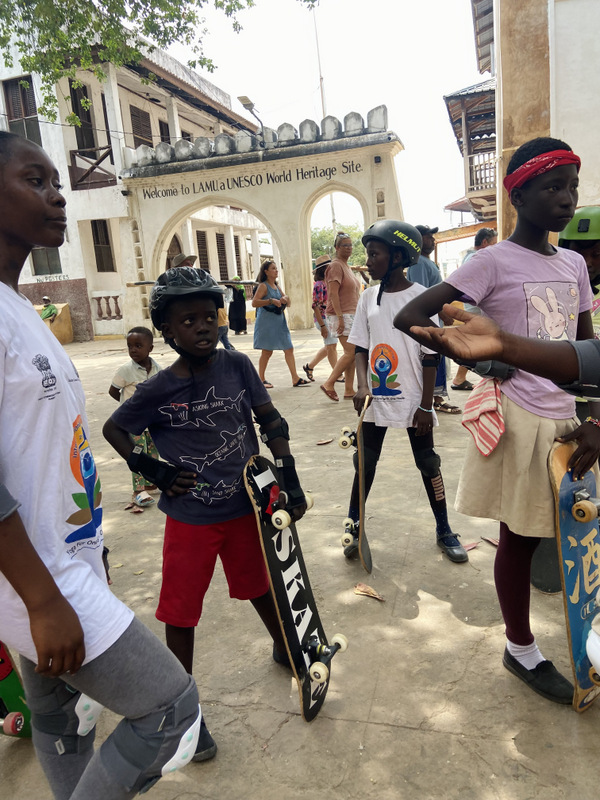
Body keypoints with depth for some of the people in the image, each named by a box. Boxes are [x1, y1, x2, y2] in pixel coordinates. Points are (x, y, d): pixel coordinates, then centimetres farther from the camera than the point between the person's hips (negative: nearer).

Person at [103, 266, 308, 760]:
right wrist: (150, 468, -9)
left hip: (245, 508, 3)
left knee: (260, 587, 22)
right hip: (190, 519, -2)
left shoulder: (237, 366, -8)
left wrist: (289, 478, -6)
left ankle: (285, 649, 51)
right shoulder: (158, 391, -13)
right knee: (181, 612, 8)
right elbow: (114, 428, 2)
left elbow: (271, 420, -2)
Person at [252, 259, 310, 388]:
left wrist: (286, 299, -2)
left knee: (289, 349, 1)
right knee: (267, 351, 0)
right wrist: (271, 301, -25)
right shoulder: (263, 286, -7)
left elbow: (288, 304, 20)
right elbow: (254, 302, -19)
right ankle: (261, 379, 12)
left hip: (280, 322, 7)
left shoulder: (276, 287, 16)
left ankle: (295, 378, 3)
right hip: (267, 323, -7)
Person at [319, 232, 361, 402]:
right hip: (341, 315, -9)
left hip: (351, 315, 9)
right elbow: (333, 294, -19)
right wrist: (340, 317, -24)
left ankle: (349, 391, 11)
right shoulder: (336, 266, -11)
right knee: (351, 353, -13)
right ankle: (329, 384, -5)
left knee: (352, 353, 7)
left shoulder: (346, 266, 19)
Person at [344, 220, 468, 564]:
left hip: (413, 400, -4)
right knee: (365, 462, 11)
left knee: (429, 464, 10)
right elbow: (361, 347, 7)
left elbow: (431, 357, -9)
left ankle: (445, 531, 26)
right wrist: (362, 386, -9)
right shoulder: (369, 297, 4)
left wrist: (426, 406, -10)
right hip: (375, 399, 4)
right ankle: (354, 528, 26)